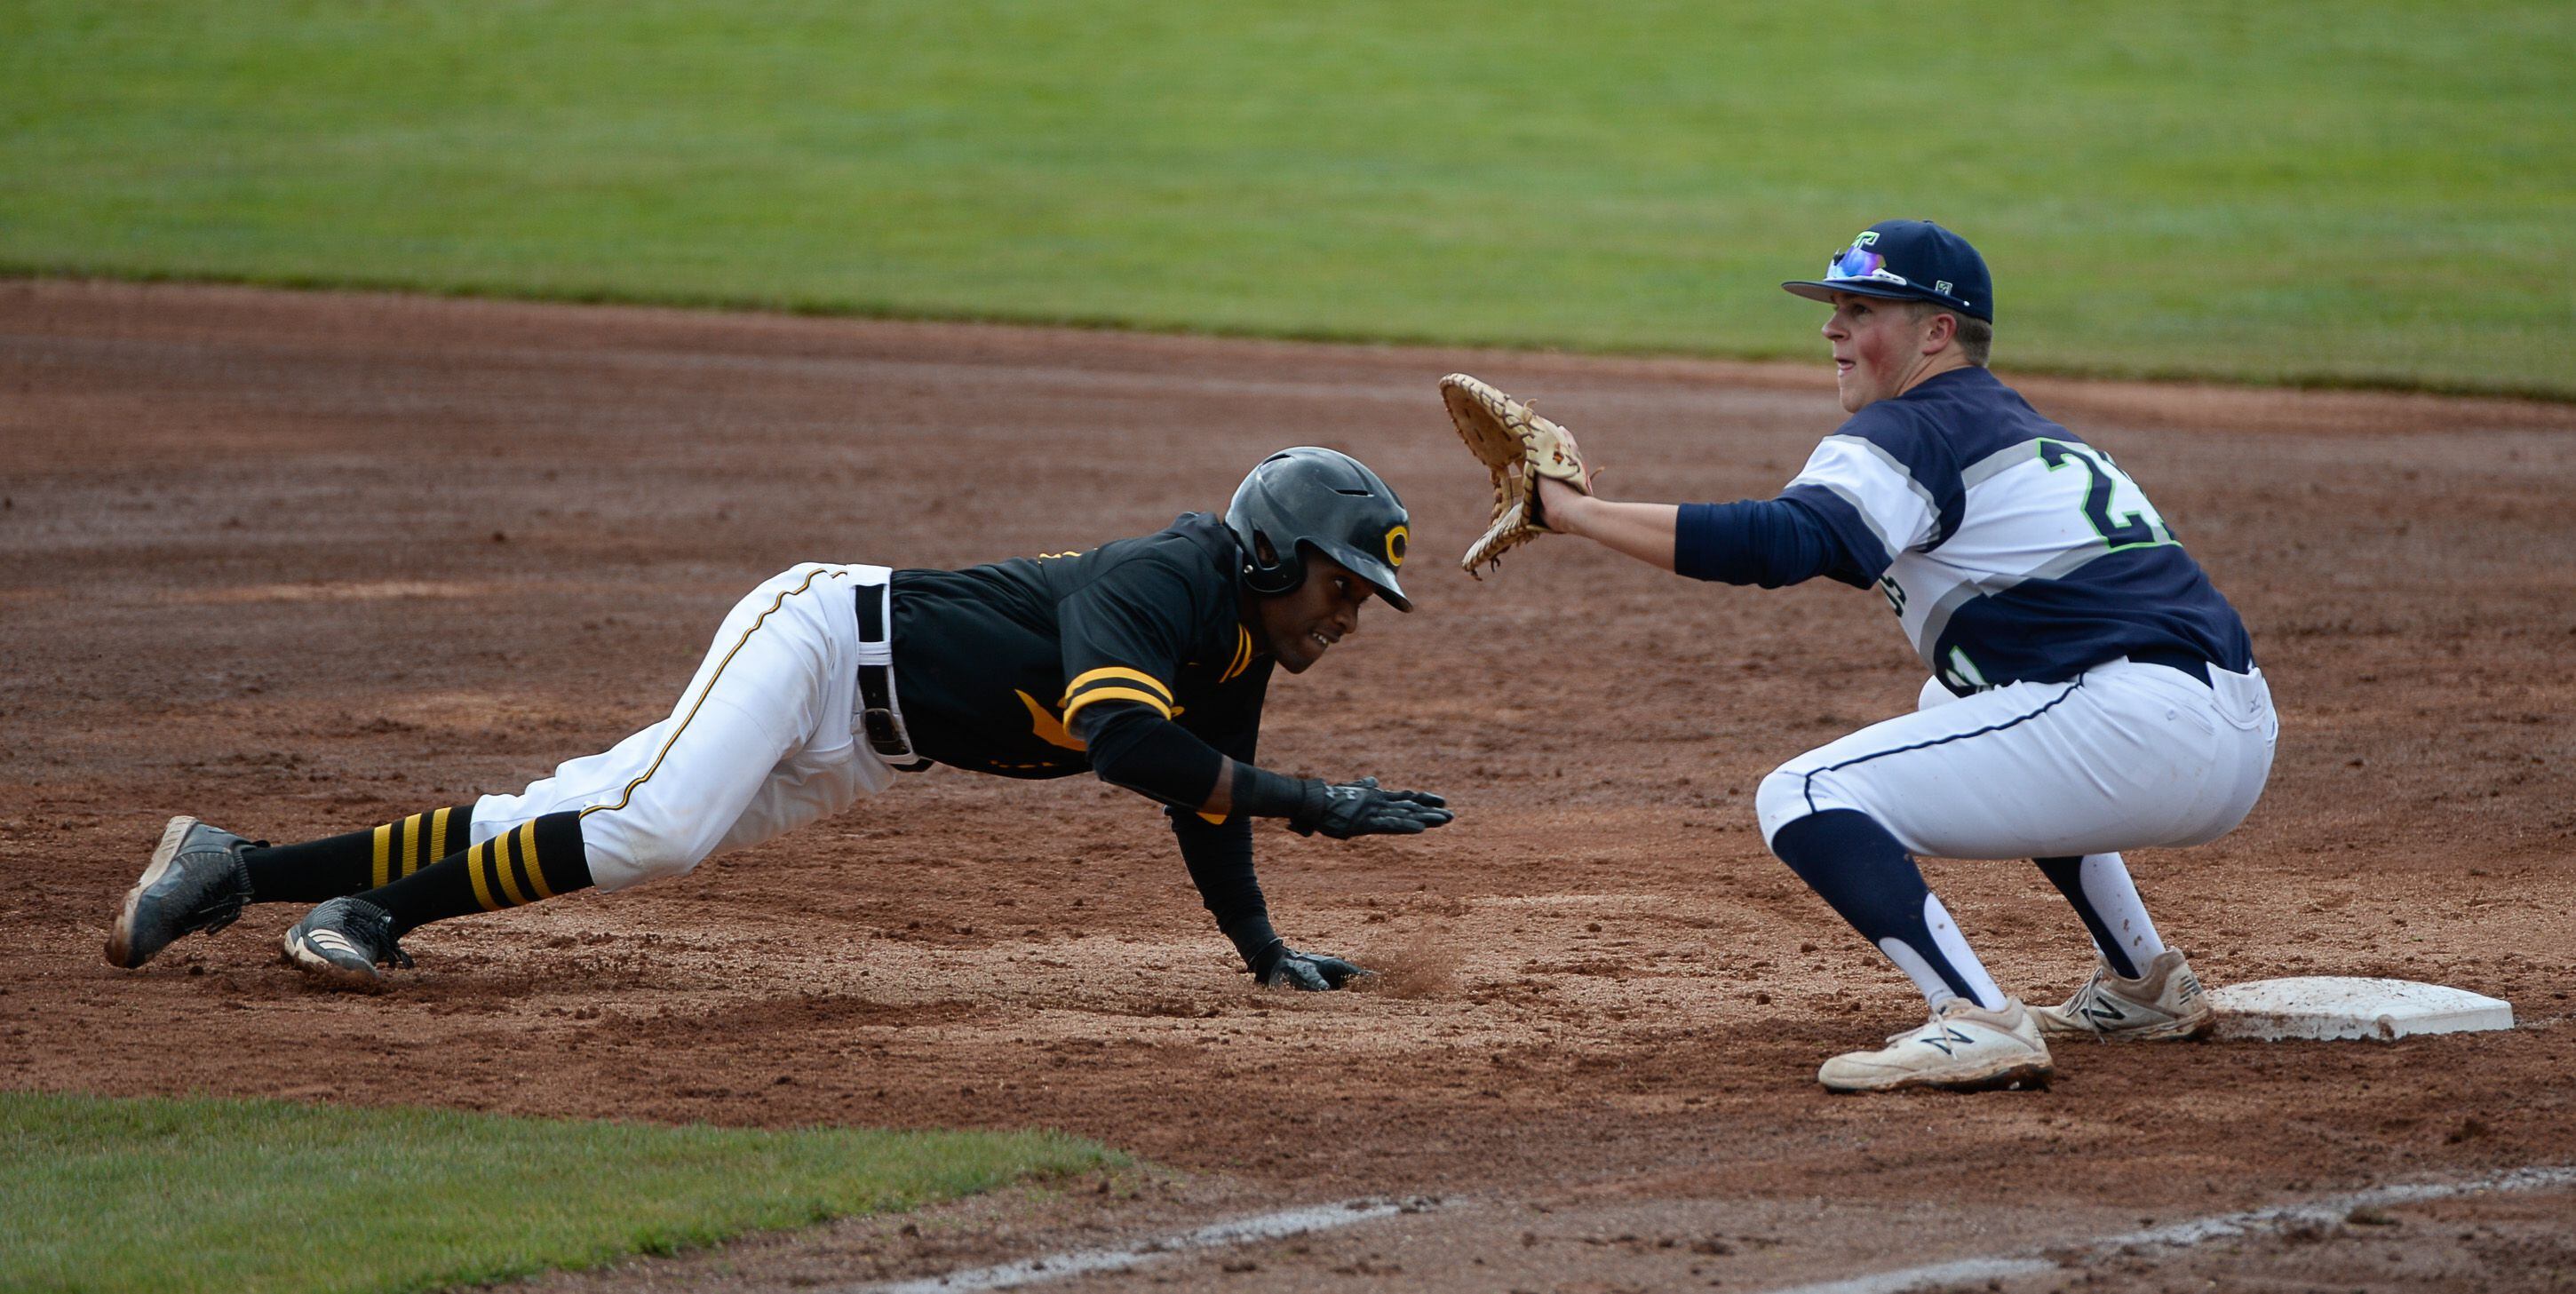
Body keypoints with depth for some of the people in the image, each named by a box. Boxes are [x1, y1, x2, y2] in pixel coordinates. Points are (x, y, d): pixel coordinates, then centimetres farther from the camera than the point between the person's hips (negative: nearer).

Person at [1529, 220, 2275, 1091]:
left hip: (2136, 724, -10)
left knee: (1803, 799, -10)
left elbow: (1775, 544, -19)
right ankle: (2143, 986, 35)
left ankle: (1979, 1023, -26)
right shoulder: (2025, 430, 26)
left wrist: (1578, 513, -16)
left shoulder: (1912, 429, -2)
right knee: (1954, 704, 41)